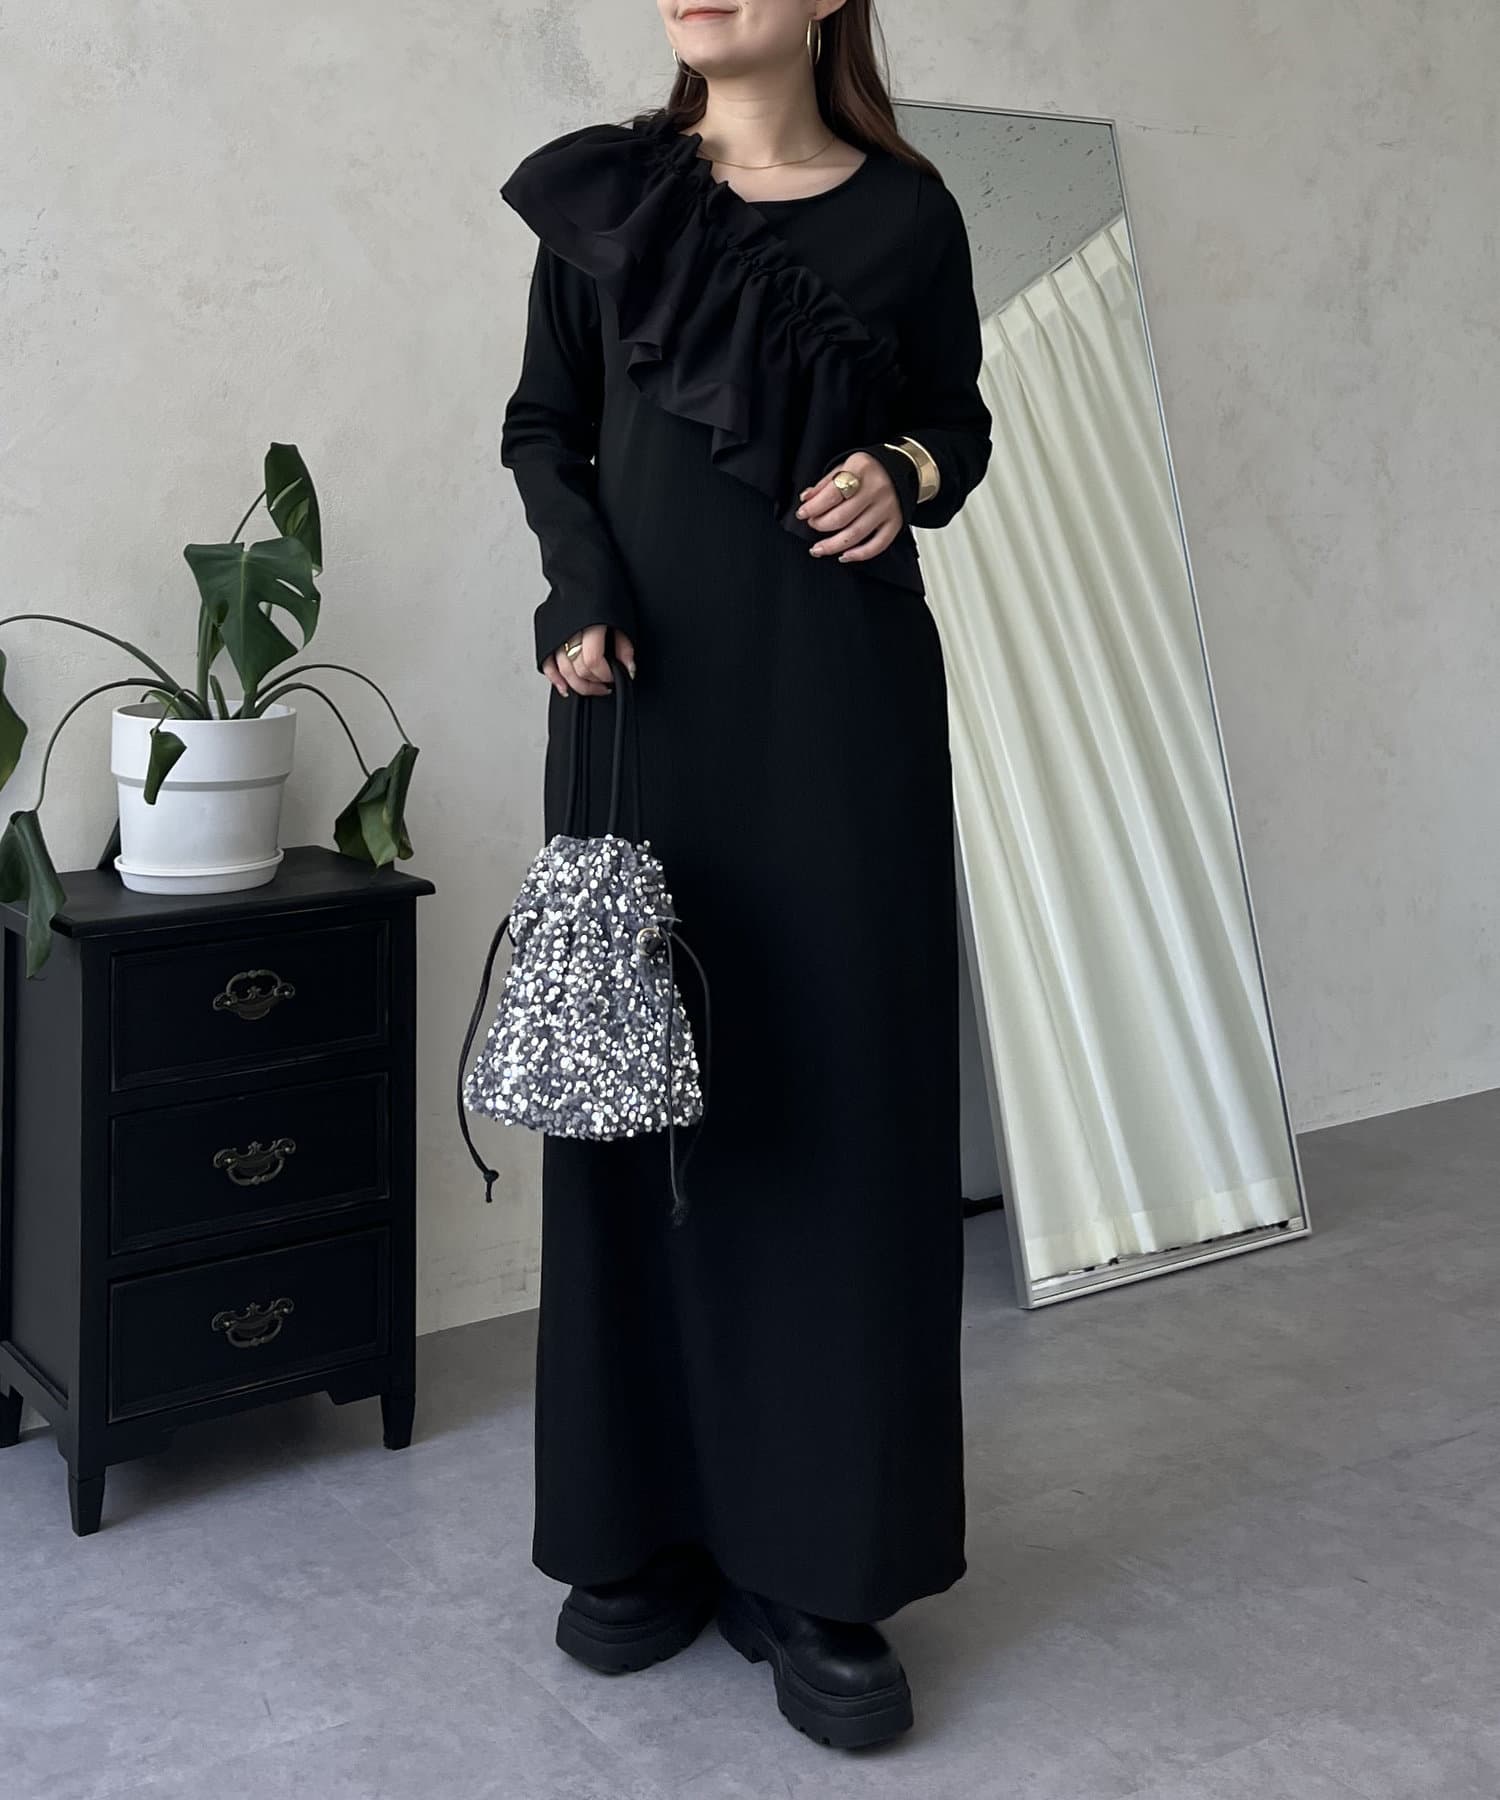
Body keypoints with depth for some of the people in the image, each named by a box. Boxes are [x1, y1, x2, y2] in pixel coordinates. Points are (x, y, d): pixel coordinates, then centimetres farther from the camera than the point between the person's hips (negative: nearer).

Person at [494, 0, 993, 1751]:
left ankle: (817, 1564, 6)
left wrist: (905, 472, -9)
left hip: (840, 698, 0)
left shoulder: (905, 211, 6)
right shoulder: (602, 194, 7)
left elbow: (960, 421, 14)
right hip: (650, 689, 1)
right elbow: (542, 429, 10)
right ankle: (646, 1527, 14)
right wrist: (583, 590, -7)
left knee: (841, 1089, -2)